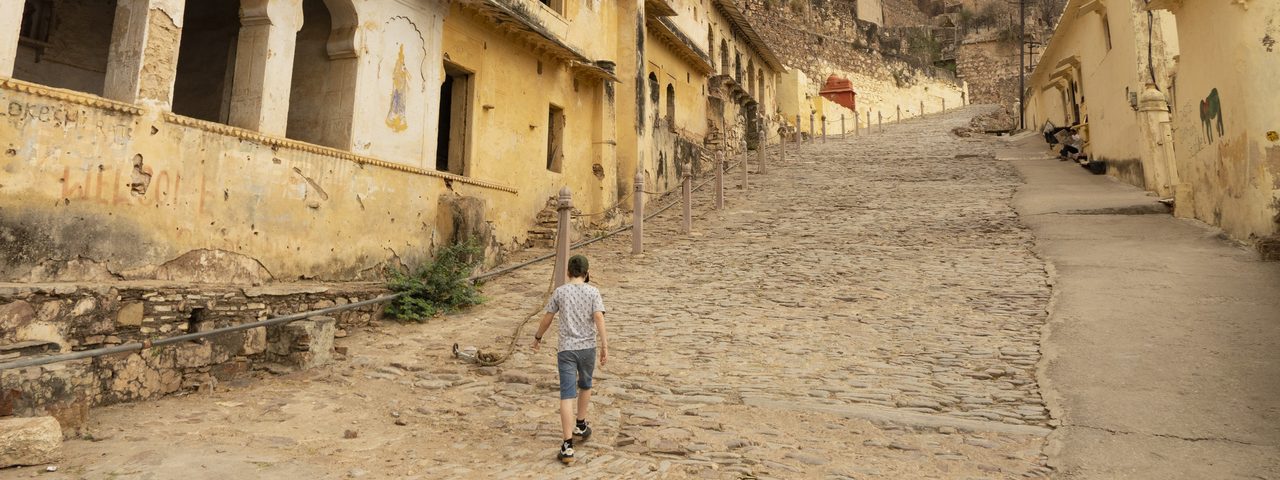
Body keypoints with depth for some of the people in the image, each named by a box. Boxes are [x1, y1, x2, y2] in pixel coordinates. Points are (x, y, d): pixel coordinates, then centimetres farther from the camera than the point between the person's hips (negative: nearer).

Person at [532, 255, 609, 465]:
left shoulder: (560, 292, 1)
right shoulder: (593, 292, -2)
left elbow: (547, 318, 7)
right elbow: (599, 318, -14)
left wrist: (538, 337, 23)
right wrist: (604, 345, -15)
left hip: (566, 349, -1)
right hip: (588, 347, 1)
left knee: (567, 395, -4)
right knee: (585, 386, 25)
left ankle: (567, 446, -8)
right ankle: (581, 426, 43)